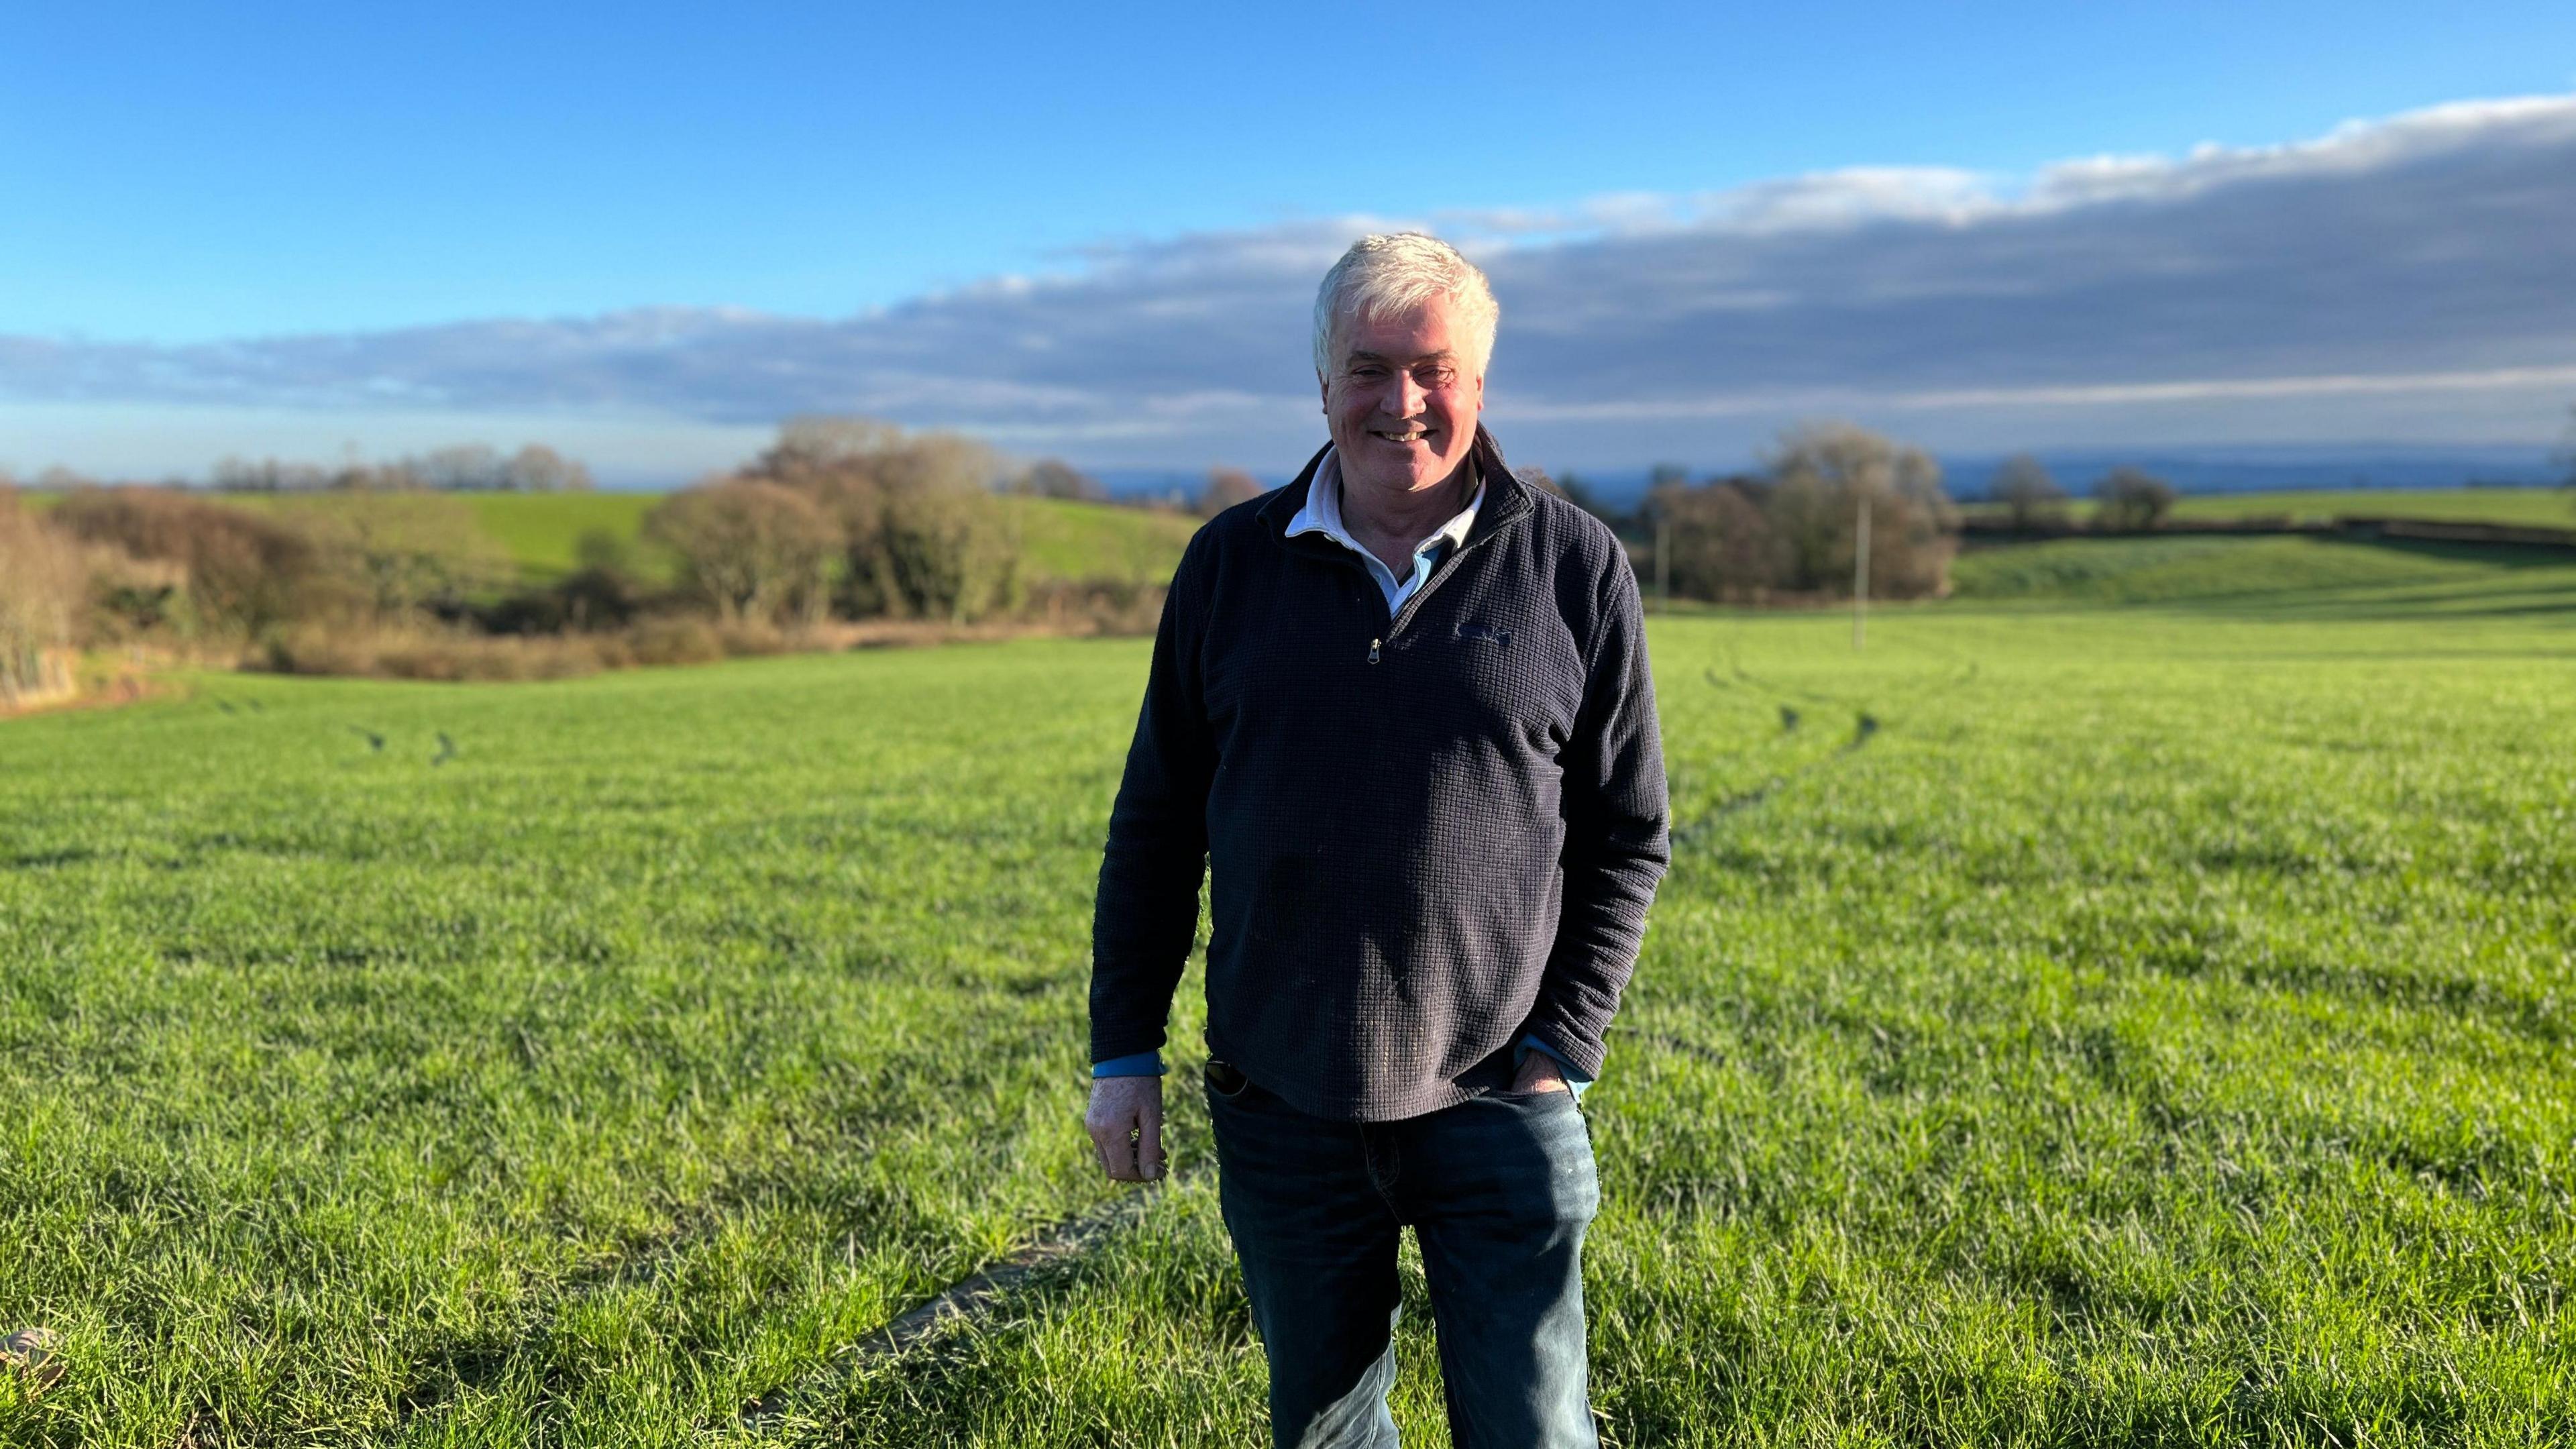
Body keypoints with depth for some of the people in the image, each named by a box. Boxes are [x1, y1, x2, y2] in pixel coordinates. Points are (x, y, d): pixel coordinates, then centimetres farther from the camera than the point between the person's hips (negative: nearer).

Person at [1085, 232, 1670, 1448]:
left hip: (1497, 1099, -2)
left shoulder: (1576, 568, -2)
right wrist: (1124, 1050, 6)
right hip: (1280, 1103, 2)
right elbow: (1155, 822, 7)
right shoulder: (1232, 563, 2)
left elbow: (1627, 835, 2)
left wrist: (1564, 1047, -5)